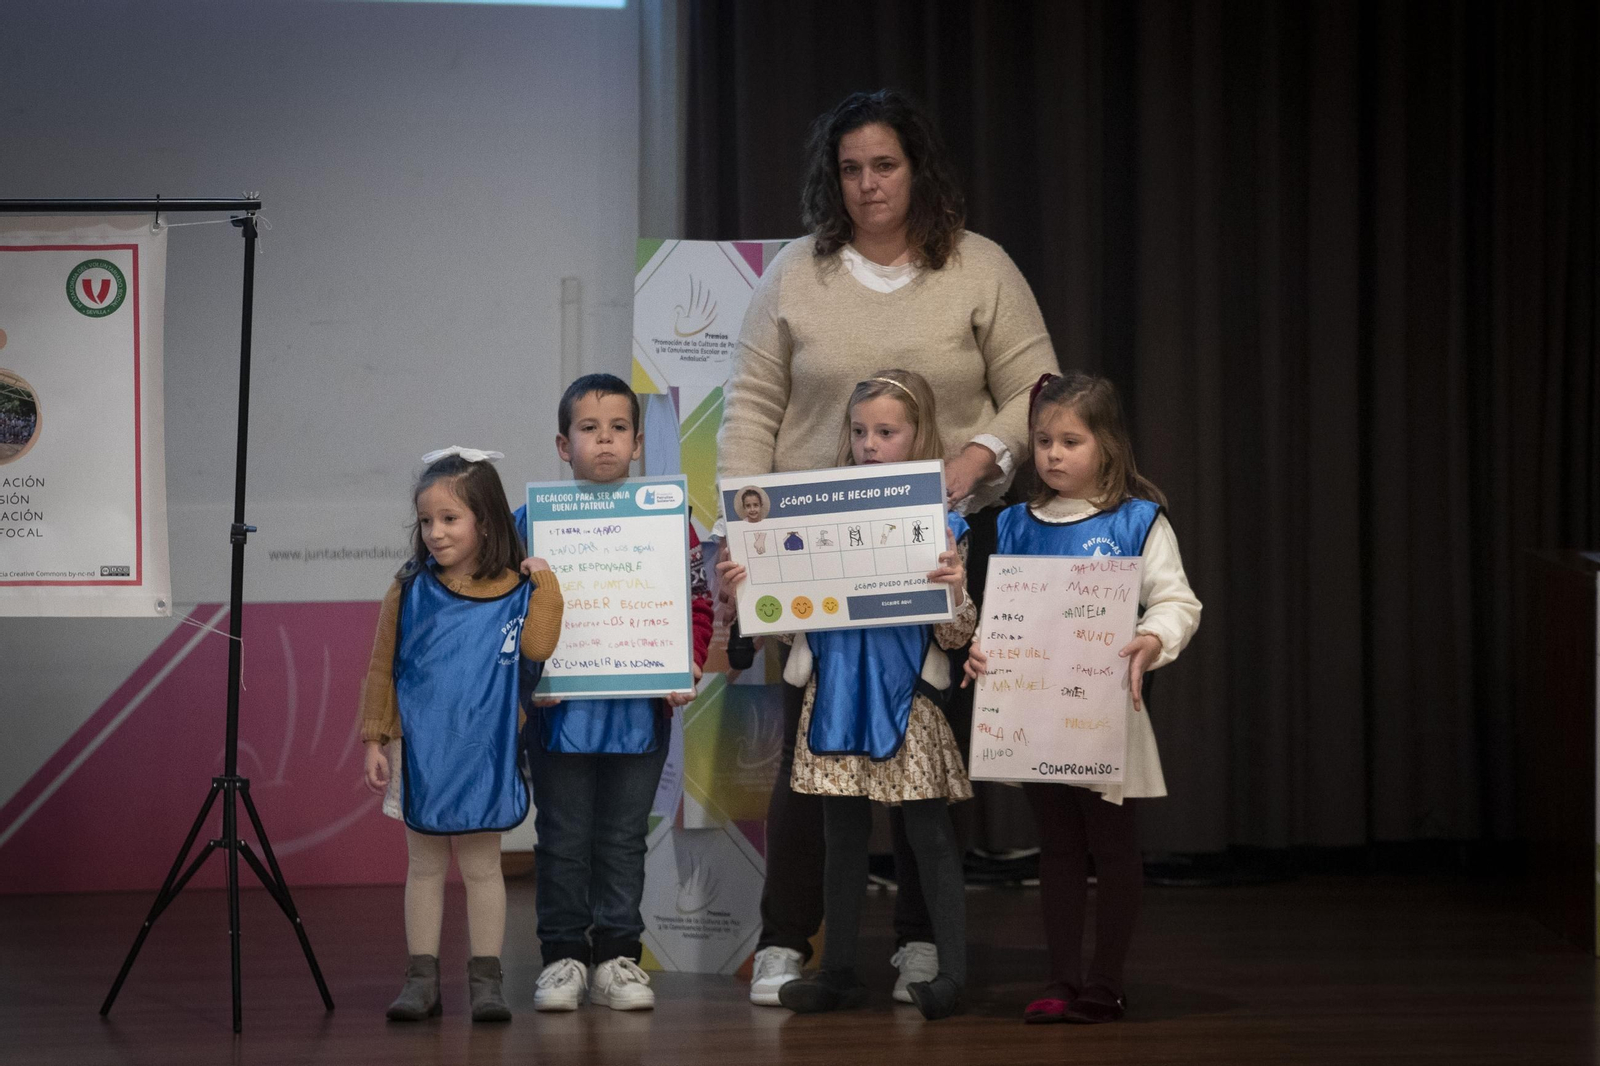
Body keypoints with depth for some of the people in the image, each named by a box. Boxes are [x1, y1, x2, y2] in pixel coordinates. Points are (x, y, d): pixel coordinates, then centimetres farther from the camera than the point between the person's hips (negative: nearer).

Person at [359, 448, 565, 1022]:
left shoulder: (514, 591, -1)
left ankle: (485, 980, 11)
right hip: (420, 752, 1)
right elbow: (381, 671, 4)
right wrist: (376, 741, 2)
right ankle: (422, 979, 12)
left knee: (482, 866, 5)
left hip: (482, 752, -1)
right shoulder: (410, 592, 0)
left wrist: (545, 584, -15)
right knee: (425, 867, 7)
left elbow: (537, 647, -17)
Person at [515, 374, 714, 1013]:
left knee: (624, 838, 8)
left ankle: (616, 956, 16)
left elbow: (696, 601, 5)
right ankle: (563, 955, 14)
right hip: (561, 711, -1)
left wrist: (686, 666, -7)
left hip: (641, 709, 1)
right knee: (563, 838, 6)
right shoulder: (535, 519, -2)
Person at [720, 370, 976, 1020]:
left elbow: (954, 635, -4)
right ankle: (838, 971, 17)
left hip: (905, 696, -3)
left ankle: (951, 973, 1)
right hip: (835, 691, 4)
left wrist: (955, 590, -23)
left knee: (930, 837, -1)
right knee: (843, 838, 10)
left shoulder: (940, 522, -2)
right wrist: (742, 585, -6)